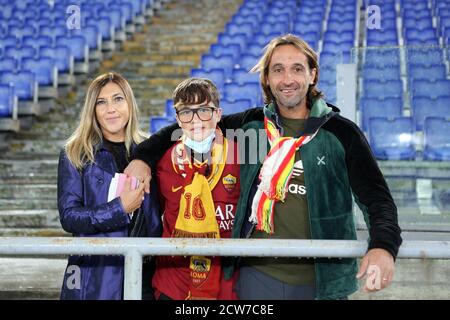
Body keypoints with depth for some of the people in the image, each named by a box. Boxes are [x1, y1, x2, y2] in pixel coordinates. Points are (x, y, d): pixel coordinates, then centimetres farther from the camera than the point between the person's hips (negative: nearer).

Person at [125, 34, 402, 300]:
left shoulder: (341, 133, -2)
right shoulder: (251, 126, 5)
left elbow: (377, 198, -4)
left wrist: (384, 247, -23)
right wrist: (143, 156, 0)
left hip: (323, 281, -1)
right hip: (258, 275, 2)